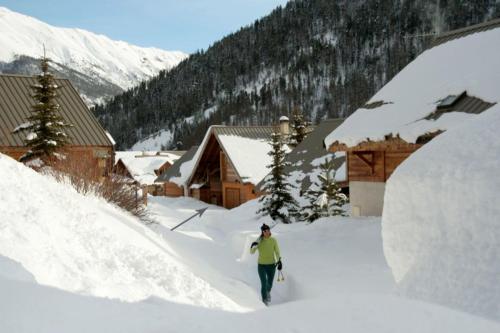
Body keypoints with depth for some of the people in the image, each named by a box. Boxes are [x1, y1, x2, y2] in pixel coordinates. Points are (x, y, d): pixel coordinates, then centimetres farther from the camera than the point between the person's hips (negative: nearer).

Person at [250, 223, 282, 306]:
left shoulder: (273, 240, -6)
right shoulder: (259, 241, -9)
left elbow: (277, 251, -2)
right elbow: (252, 252, -9)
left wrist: (279, 261, -15)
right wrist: (253, 246, -30)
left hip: (271, 265, 2)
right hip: (261, 265, -2)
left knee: (270, 284, 13)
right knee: (263, 284, -10)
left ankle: (268, 292, 49)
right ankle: (264, 301, 7)